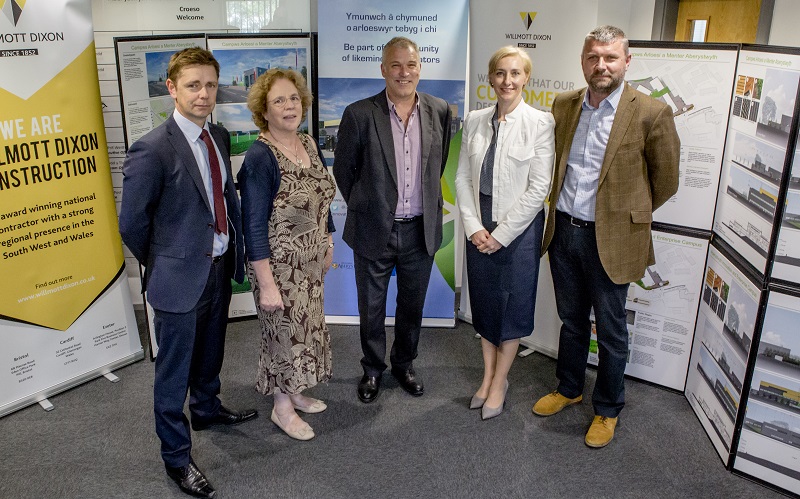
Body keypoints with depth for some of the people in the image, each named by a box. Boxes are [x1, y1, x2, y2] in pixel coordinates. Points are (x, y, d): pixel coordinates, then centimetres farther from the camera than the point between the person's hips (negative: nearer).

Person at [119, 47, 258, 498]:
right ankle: (177, 456, 28)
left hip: (220, 267, 7)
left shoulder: (220, 137, 2)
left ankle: (207, 408, 53)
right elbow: (131, 223, -14)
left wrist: (235, 248, 8)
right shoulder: (152, 150, -21)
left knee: (210, 353, 27)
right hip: (181, 276, -7)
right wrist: (162, 263, -1)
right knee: (174, 371, 10)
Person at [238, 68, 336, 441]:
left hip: (310, 261, 7)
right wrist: (266, 285, -21)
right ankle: (282, 408, 29)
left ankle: (295, 393, 40)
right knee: (284, 332, 8)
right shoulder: (260, 157, -20)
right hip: (279, 266, -7)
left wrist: (327, 243, 16)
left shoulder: (309, 145, 2)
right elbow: (254, 226, -21)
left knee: (307, 327, 19)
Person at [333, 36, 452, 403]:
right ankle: (373, 369, 35)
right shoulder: (359, 114, -10)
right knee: (371, 307, 13)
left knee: (412, 304, 17)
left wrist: (424, 201, 12)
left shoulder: (439, 111, -1)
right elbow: (343, 170, 0)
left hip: (421, 231, 2)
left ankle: (404, 363, 40)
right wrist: (364, 208, 6)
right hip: (373, 231, -2)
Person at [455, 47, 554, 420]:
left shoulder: (540, 122, -10)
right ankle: (488, 375, 32)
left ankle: (499, 381, 26)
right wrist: (474, 227, -7)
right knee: (484, 302, 14)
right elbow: (462, 177, 4)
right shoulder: (474, 121, 3)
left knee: (513, 304, 8)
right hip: (479, 227, 4)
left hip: (519, 228, -4)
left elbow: (539, 187, -12)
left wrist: (502, 233, -12)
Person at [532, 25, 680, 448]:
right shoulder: (563, 105, 3)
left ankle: (607, 409, 31)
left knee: (610, 332, 11)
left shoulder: (651, 114, -12)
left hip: (609, 239, -4)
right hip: (563, 232, 4)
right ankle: (568, 388, 41)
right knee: (571, 321, 21)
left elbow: (665, 180, -1)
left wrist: (628, 214, 8)